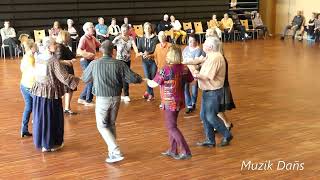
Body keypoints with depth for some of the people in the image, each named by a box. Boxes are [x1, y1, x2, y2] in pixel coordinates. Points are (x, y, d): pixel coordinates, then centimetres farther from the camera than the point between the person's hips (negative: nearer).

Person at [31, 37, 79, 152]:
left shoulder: (38, 58, 2)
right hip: (51, 92, -6)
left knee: (40, 118, 16)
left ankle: (40, 142, 28)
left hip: (38, 91, 6)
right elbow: (63, 77, -20)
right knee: (52, 119, 7)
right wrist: (78, 80, -12)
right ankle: (51, 144, 17)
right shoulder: (54, 60, -18)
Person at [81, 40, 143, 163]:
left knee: (102, 126, 8)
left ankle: (116, 152, -4)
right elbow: (133, 78, -9)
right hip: (116, 98, 3)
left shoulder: (94, 64, -8)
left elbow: (85, 79, 8)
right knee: (111, 124, 19)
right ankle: (112, 152, 25)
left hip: (102, 99, -3)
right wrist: (140, 79, 14)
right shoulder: (119, 64, -8)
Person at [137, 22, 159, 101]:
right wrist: (142, 54, -23)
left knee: (152, 77, 5)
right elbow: (139, 49, -2)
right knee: (147, 78, -1)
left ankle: (148, 92, 28)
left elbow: (154, 49, -14)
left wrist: (148, 53, -31)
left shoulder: (155, 38, -6)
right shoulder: (142, 39, 4)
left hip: (153, 60, -2)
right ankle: (151, 94, 16)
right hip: (145, 61, 2)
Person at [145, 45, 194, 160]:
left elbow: (153, 84, -13)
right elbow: (191, 81, 10)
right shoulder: (184, 68, -2)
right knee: (172, 125, 19)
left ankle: (186, 152, -1)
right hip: (179, 101, 7)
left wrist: (147, 80, 8)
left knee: (172, 127, 2)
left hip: (169, 102, -7)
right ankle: (173, 150, 27)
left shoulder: (166, 70, -20)